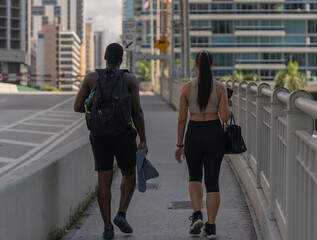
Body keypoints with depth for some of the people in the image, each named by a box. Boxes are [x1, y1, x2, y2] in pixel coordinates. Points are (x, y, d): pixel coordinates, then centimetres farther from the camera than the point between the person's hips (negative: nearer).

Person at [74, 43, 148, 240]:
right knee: (129, 175, 18)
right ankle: (121, 214, -1)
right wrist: (143, 140, -3)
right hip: (123, 135, -2)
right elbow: (137, 112, -9)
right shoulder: (130, 79, -5)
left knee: (104, 181, 6)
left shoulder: (91, 78, 1)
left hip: (99, 135, 2)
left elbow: (78, 107, 0)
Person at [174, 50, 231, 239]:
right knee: (212, 181, 6)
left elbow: (182, 119, -2)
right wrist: (229, 107, 13)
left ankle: (197, 215, 2)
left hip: (194, 134, 0)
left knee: (195, 177, 21)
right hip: (215, 134, 0)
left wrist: (180, 144, 6)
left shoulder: (187, 88, -4)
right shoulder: (220, 87, -5)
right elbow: (225, 117, -9)